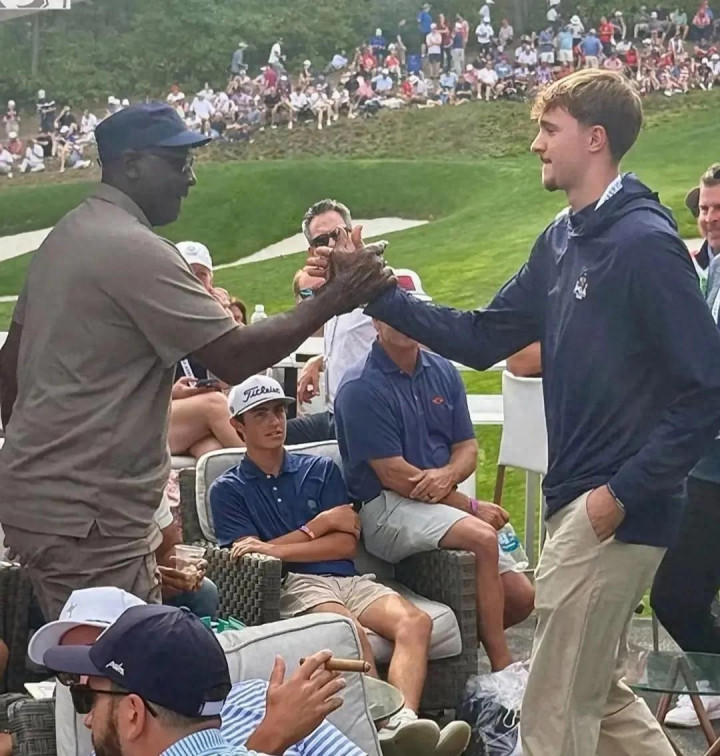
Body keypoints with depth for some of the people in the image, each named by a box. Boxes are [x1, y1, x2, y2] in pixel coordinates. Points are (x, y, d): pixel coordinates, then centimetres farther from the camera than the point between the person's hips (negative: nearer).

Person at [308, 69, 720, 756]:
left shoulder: (644, 242, -17)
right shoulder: (562, 240, 10)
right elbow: (481, 339, 12)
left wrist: (624, 491, -20)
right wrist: (373, 293, 5)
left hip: (616, 510, -9)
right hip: (575, 498, 9)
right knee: (597, 694, 21)